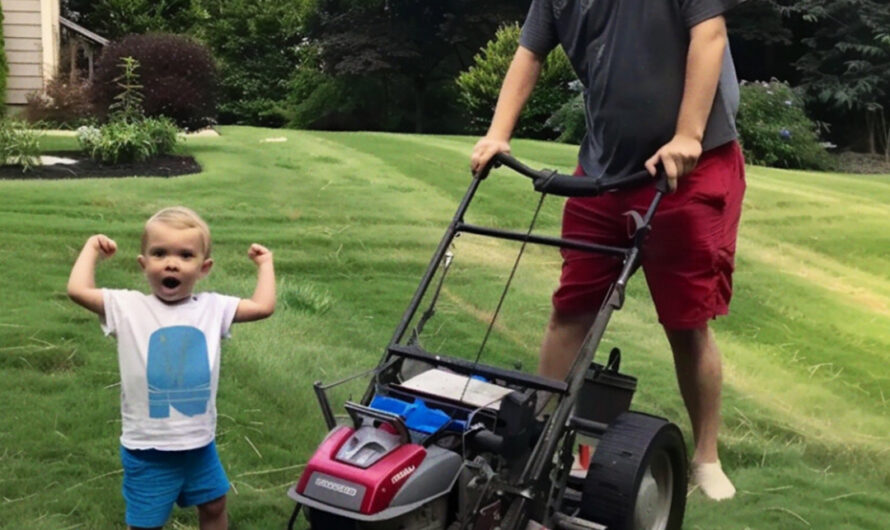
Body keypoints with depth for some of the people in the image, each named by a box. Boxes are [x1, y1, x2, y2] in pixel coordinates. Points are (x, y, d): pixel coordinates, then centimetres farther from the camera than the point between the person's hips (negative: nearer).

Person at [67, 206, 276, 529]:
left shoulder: (213, 307, -1)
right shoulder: (128, 307, -8)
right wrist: (91, 249, -4)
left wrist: (264, 263, 9)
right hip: (148, 450, -3)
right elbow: (78, 290, -17)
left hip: (200, 443, 3)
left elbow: (263, 306, 0)